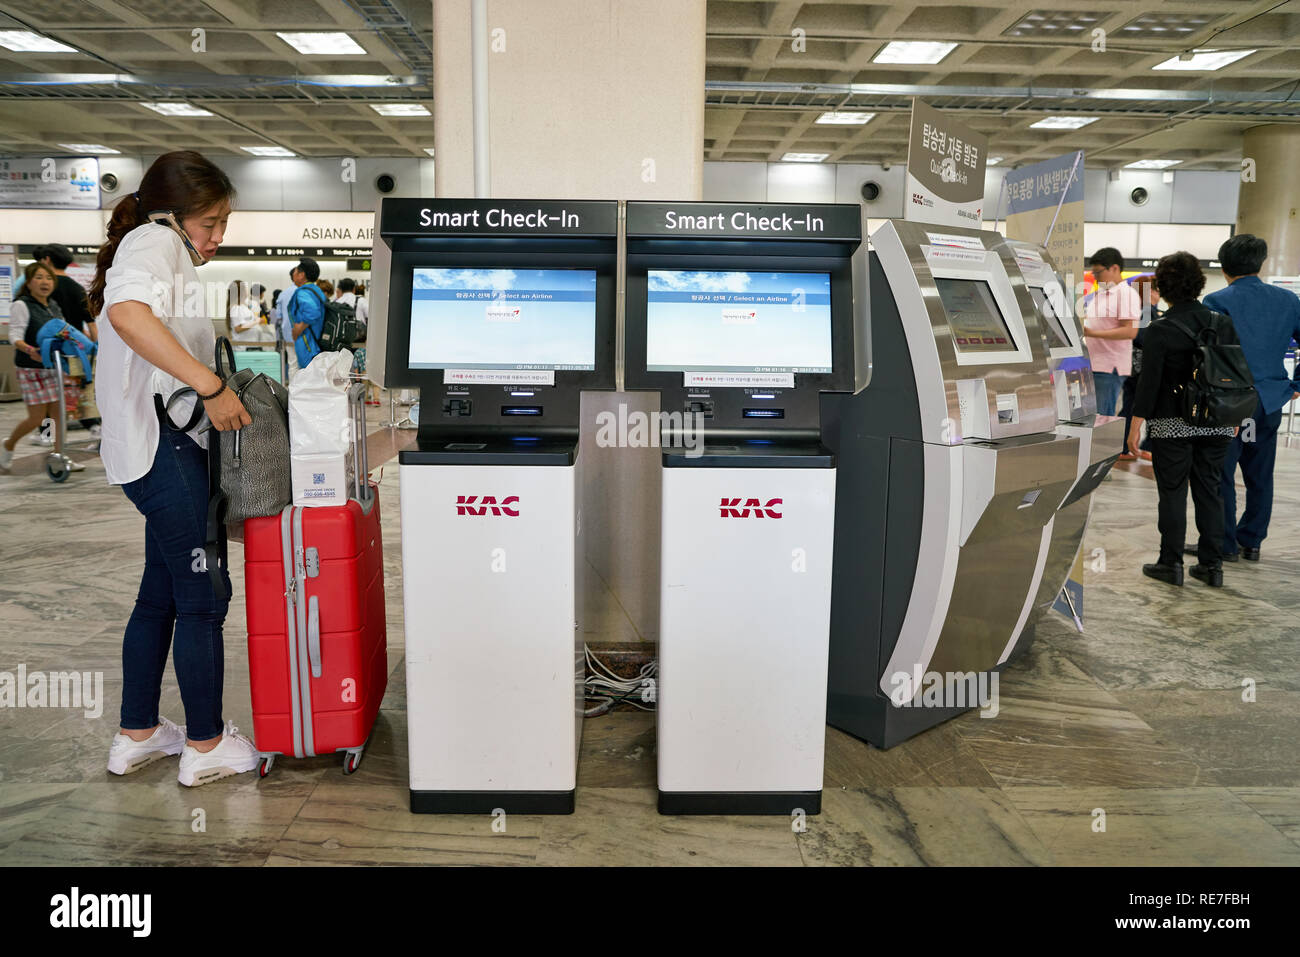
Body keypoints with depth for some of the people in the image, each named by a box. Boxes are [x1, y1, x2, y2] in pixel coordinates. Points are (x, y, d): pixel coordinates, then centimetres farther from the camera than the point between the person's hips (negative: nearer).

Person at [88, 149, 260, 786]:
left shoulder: (169, 255, 23)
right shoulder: (155, 241, -8)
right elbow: (128, 312, -30)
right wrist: (212, 386, -30)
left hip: (168, 446, 11)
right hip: (163, 445, -11)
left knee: (162, 593, 16)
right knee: (204, 595, -3)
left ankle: (137, 734, 27)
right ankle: (206, 746, 8)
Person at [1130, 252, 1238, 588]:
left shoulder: (1159, 331, -12)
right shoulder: (1223, 324, 2)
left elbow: (1149, 382, -14)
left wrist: (1136, 425, -8)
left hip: (1172, 425, -4)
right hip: (1216, 424, 4)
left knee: (1172, 491, 4)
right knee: (1209, 491, 12)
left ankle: (1171, 563, 10)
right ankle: (1212, 565, 16)